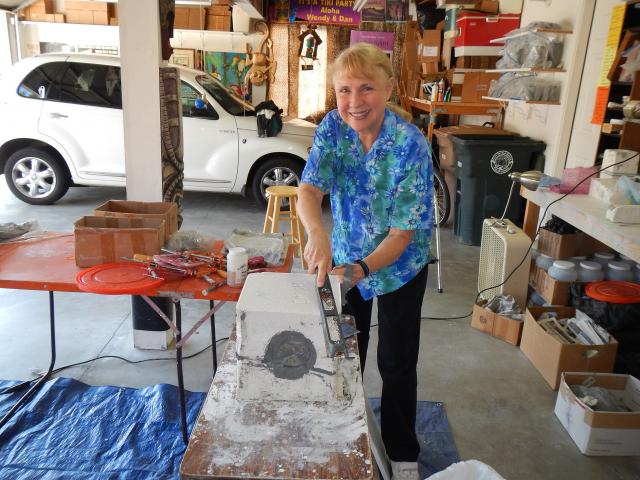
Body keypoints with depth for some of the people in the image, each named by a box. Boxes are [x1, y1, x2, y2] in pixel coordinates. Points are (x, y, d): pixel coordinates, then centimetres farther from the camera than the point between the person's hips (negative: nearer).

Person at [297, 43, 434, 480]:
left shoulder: (411, 145, -26)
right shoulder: (332, 127, -15)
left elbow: (402, 232, -25)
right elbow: (309, 189, -25)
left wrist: (362, 269, -42)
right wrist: (318, 234, -47)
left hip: (399, 266, -3)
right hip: (345, 260, 3)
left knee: (397, 365, 11)